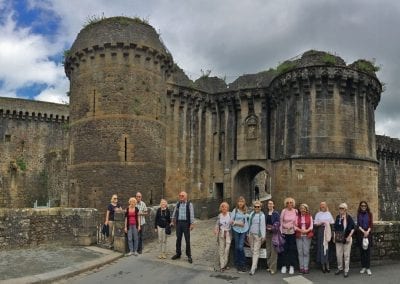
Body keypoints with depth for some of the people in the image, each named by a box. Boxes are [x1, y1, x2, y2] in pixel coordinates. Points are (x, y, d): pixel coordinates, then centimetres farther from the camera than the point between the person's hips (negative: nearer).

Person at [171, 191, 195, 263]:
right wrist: (173, 221, 15)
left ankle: (189, 255, 11)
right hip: (178, 223, 4)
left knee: (187, 239, 1)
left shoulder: (189, 204, -5)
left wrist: (192, 224, -13)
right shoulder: (178, 204, 8)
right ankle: (178, 253, 23)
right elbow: (174, 212, 16)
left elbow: (192, 214, -8)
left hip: (186, 223, -4)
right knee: (178, 239, 10)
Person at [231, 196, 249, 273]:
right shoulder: (235, 210, -2)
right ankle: (237, 264, 21)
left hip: (243, 230, 0)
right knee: (237, 247, 7)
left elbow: (248, 219, 10)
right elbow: (231, 221, -3)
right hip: (236, 230, 0)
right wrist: (237, 223, -16)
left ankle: (242, 264, 4)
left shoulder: (246, 211, 3)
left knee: (241, 247, -10)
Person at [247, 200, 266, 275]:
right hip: (251, 234, 5)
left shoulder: (262, 215, -7)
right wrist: (248, 234, 13)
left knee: (256, 251, -6)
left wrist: (263, 236, -8)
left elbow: (263, 226, -7)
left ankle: (253, 269, -6)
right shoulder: (251, 214, 8)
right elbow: (249, 224, 12)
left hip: (258, 235, -5)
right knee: (252, 250, 9)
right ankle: (254, 265, 21)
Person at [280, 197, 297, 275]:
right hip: (285, 232, -1)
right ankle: (284, 266, 12)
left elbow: (297, 222, 8)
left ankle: (292, 266, 12)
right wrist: (281, 232, -2)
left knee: (292, 249, 2)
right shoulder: (284, 211, -2)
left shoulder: (295, 211, 1)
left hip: (292, 232, 1)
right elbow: (281, 222, 1)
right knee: (284, 249, 2)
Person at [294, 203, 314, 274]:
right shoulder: (297, 217, 10)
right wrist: (300, 230, -14)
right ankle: (301, 268, 7)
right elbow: (295, 226, 4)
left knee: (306, 252, -5)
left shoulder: (310, 216, 8)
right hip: (299, 236, 1)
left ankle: (306, 268, 1)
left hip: (307, 236, -1)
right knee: (300, 252, 1)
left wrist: (306, 230, -15)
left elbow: (311, 226, 2)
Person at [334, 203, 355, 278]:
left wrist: (349, 236, -12)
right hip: (338, 238, 4)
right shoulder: (338, 217, 5)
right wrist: (334, 236, 8)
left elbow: (353, 228, -6)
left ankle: (346, 270, 13)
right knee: (338, 254, 8)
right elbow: (335, 227, 13)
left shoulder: (349, 217, -8)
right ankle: (340, 268, 25)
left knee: (346, 255, 4)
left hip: (347, 238, -4)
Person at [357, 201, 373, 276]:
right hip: (360, 234, 1)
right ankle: (363, 267, 12)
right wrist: (363, 231, -14)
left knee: (368, 250, -2)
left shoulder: (369, 214, 4)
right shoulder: (358, 214, 5)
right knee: (362, 251, 4)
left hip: (368, 234, -1)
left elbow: (371, 225, -1)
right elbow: (358, 225, 0)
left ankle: (368, 268, 1)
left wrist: (367, 232, -15)